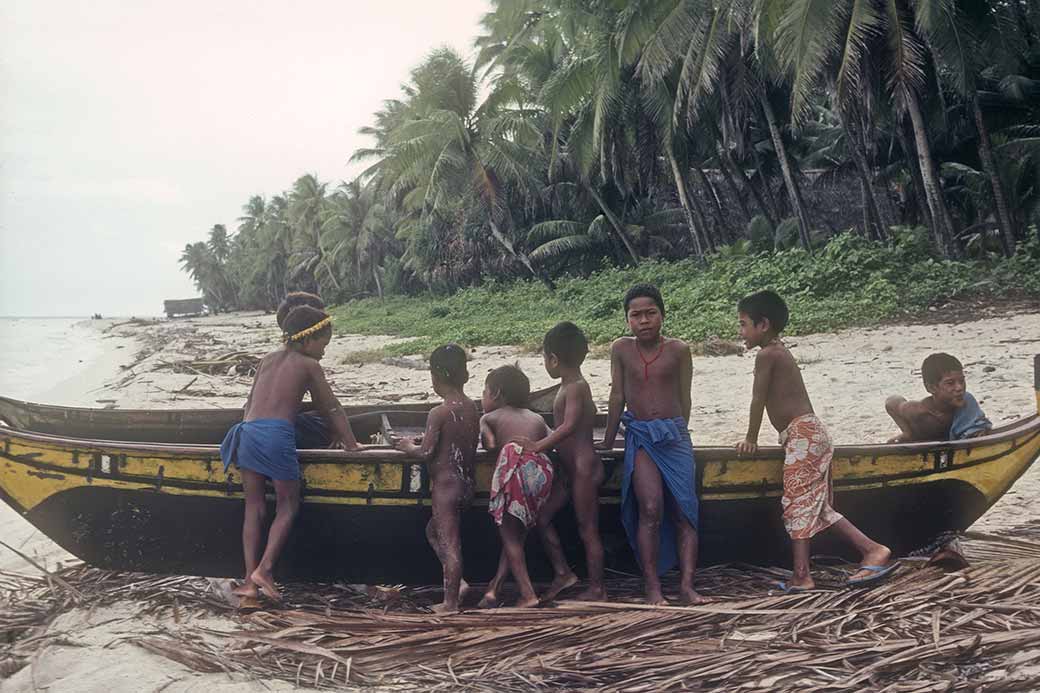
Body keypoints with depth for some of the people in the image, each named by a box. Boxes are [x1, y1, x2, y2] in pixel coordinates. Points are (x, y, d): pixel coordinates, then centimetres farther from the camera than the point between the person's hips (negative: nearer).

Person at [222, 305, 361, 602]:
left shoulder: (268, 359, 23)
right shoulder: (309, 365, 9)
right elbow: (331, 408, 12)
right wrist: (350, 442, 20)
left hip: (247, 431, 5)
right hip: (277, 434, -5)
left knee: (254, 508, 11)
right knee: (288, 505, 8)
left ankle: (250, 580, 8)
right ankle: (265, 568, -5)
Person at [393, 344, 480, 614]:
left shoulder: (438, 413, -17)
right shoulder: (473, 408, 5)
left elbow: (426, 452, -18)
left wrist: (409, 447, 4)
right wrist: (423, 441, 15)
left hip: (445, 484, -8)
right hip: (466, 483, 8)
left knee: (449, 542, 1)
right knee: (433, 531, 24)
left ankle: (451, 602, 10)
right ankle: (457, 582, 18)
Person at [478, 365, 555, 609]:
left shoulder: (489, 417, 19)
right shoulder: (537, 418, 32)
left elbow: (490, 444, 3)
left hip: (515, 463, -4)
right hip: (542, 468, 5)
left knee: (509, 535, 7)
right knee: (518, 532, 17)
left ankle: (528, 595, 2)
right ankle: (495, 587, 14)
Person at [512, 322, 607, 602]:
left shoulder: (576, 388, -17)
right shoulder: (569, 386, 13)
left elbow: (569, 426, -30)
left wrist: (538, 446, -28)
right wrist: (540, 444, 20)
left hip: (583, 468, -10)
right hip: (569, 468, 10)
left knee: (588, 530, 1)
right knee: (542, 517, 9)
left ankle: (597, 588, 12)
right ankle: (562, 573, 17)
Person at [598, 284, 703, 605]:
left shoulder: (678, 350, 1)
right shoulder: (621, 349, 3)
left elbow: (684, 398, 9)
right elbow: (617, 395, 11)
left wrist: (678, 433, 12)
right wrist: (608, 440, 17)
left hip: (674, 435, 1)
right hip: (640, 437, -1)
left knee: (683, 511, -3)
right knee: (650, 510, -15)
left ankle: (687, 585, 1)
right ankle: (652, 587, -10)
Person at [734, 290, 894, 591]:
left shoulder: (766, 354, -10)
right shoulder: (781, 351, 20)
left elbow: (758, 399, -7)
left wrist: (750, 439, 3)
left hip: (802, 436, -10)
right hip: (811, 433, 10)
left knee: (796, 504, -8)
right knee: (818, 506, 11)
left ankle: (801, 576, -7)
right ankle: (872, 550, 6)